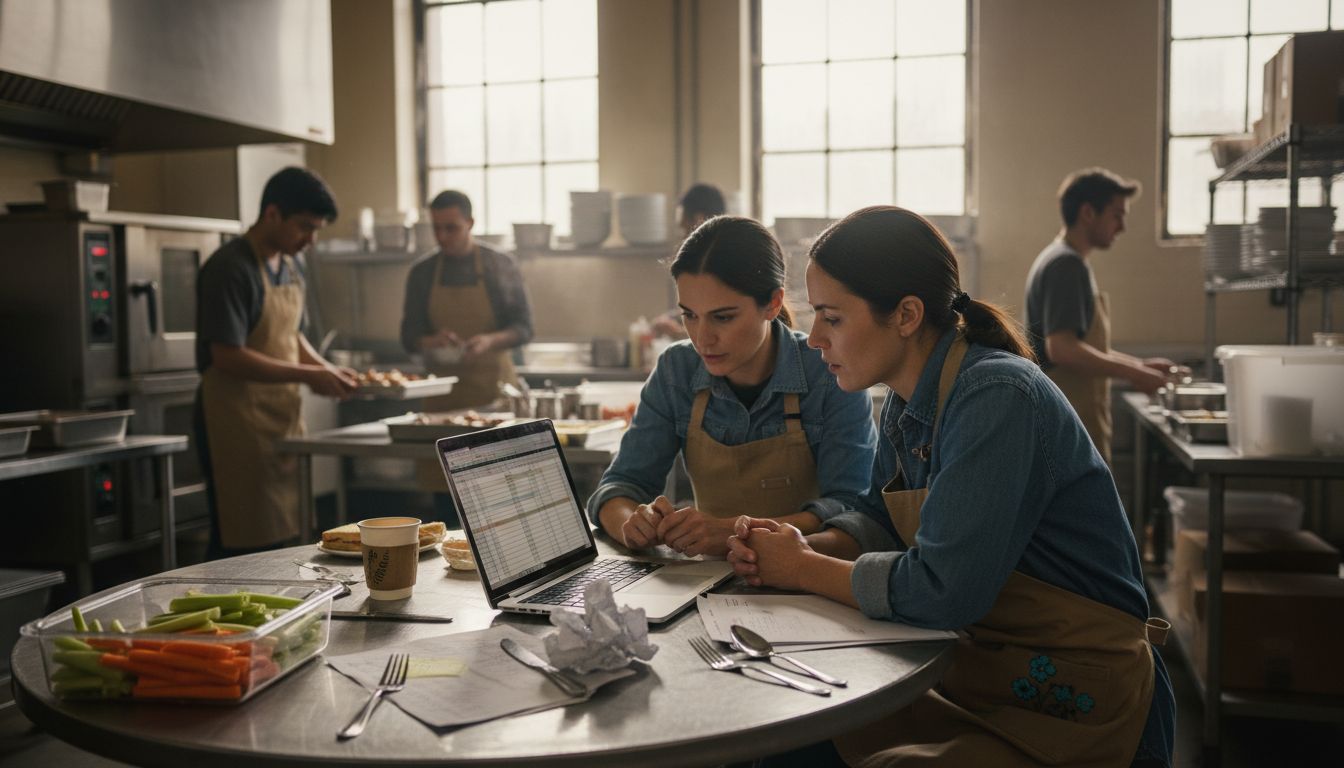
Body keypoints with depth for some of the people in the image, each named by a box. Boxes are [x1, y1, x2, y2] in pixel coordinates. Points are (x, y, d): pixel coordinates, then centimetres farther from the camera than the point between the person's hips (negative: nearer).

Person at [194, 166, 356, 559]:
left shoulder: (292, 267, 13)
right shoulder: (230, 268, -15)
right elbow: (228, 357, -21)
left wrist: (328, 370, 5)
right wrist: (308, 376, -18)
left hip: (285, 415, 8)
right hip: (237, 420, -8)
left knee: (282, 537, 11)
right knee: (242, 543, -3)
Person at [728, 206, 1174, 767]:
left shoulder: (996, 400, -25)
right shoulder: (908, 402, 1)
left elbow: (941, 590, -30)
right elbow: (879, 518, 14)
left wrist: (804, 569, -15)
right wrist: (807, 547, -7)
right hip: (974, 668, 8)